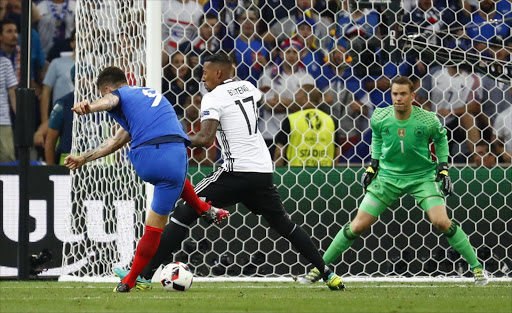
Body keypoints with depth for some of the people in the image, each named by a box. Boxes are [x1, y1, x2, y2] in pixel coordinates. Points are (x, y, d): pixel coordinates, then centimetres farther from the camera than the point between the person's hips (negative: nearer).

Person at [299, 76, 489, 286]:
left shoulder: (427, 120, -18)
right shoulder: (380, 118, -12)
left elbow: (440, 138, 5)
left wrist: (443, 168, -2)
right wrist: (373, 164, 6)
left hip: (422, 177, -2)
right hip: (388, 176, 2)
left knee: (442, 222, -19)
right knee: (358, 226, -3)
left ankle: (476, 267, -3)